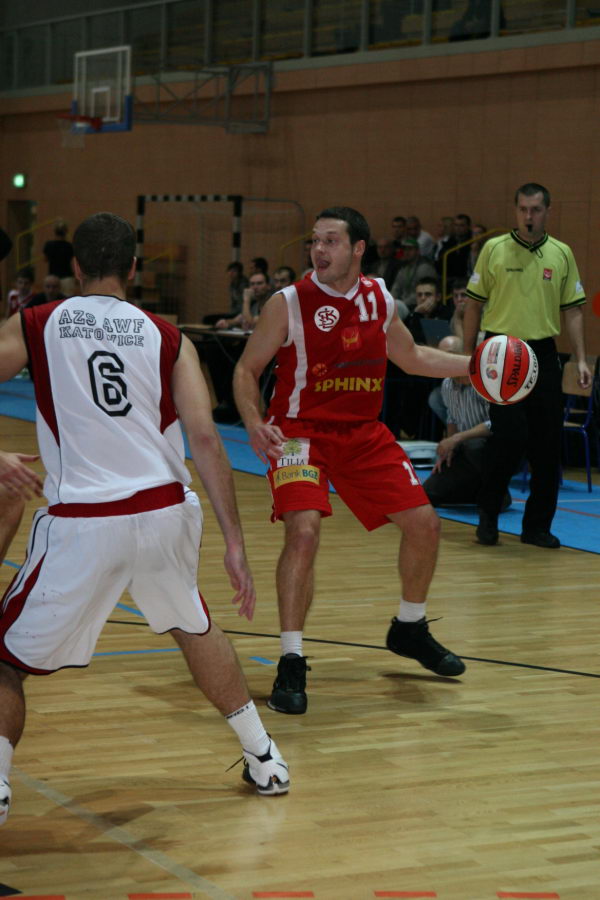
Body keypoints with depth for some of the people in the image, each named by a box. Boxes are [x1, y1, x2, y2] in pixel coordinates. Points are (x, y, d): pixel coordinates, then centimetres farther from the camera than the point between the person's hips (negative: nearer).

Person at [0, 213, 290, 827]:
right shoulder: (167, 337, 8)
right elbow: (204, 437, 0)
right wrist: (234, 541, 0)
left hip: (81, 523, -3)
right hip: (165, 512, 3)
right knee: (193, 627, 31)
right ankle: (264, 759, 35)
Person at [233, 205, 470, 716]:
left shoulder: (380, 300, 1)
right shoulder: (289, 303, -13)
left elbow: (411, 358, 18)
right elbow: (247, 370, -6)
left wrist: (473, 365, 7)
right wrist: (254, 422, -24)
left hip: (365, 434, 5)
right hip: (301, 433, -5)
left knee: (424, 524, 6)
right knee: (304, 532, -26)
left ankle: (410, 630, 32)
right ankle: (291, 664, -15)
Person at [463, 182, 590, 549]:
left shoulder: (562, 254, 7)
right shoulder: (494, 249, 1)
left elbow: (573, 309, 9)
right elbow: (475, 304, 5)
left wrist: (581, 360, 1)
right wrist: (468, 355, 2)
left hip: (543, 354, 3)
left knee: (548, 444, 2)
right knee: (510, 436, -13)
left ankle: (538, 525, 13)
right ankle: (488, 513, 8)